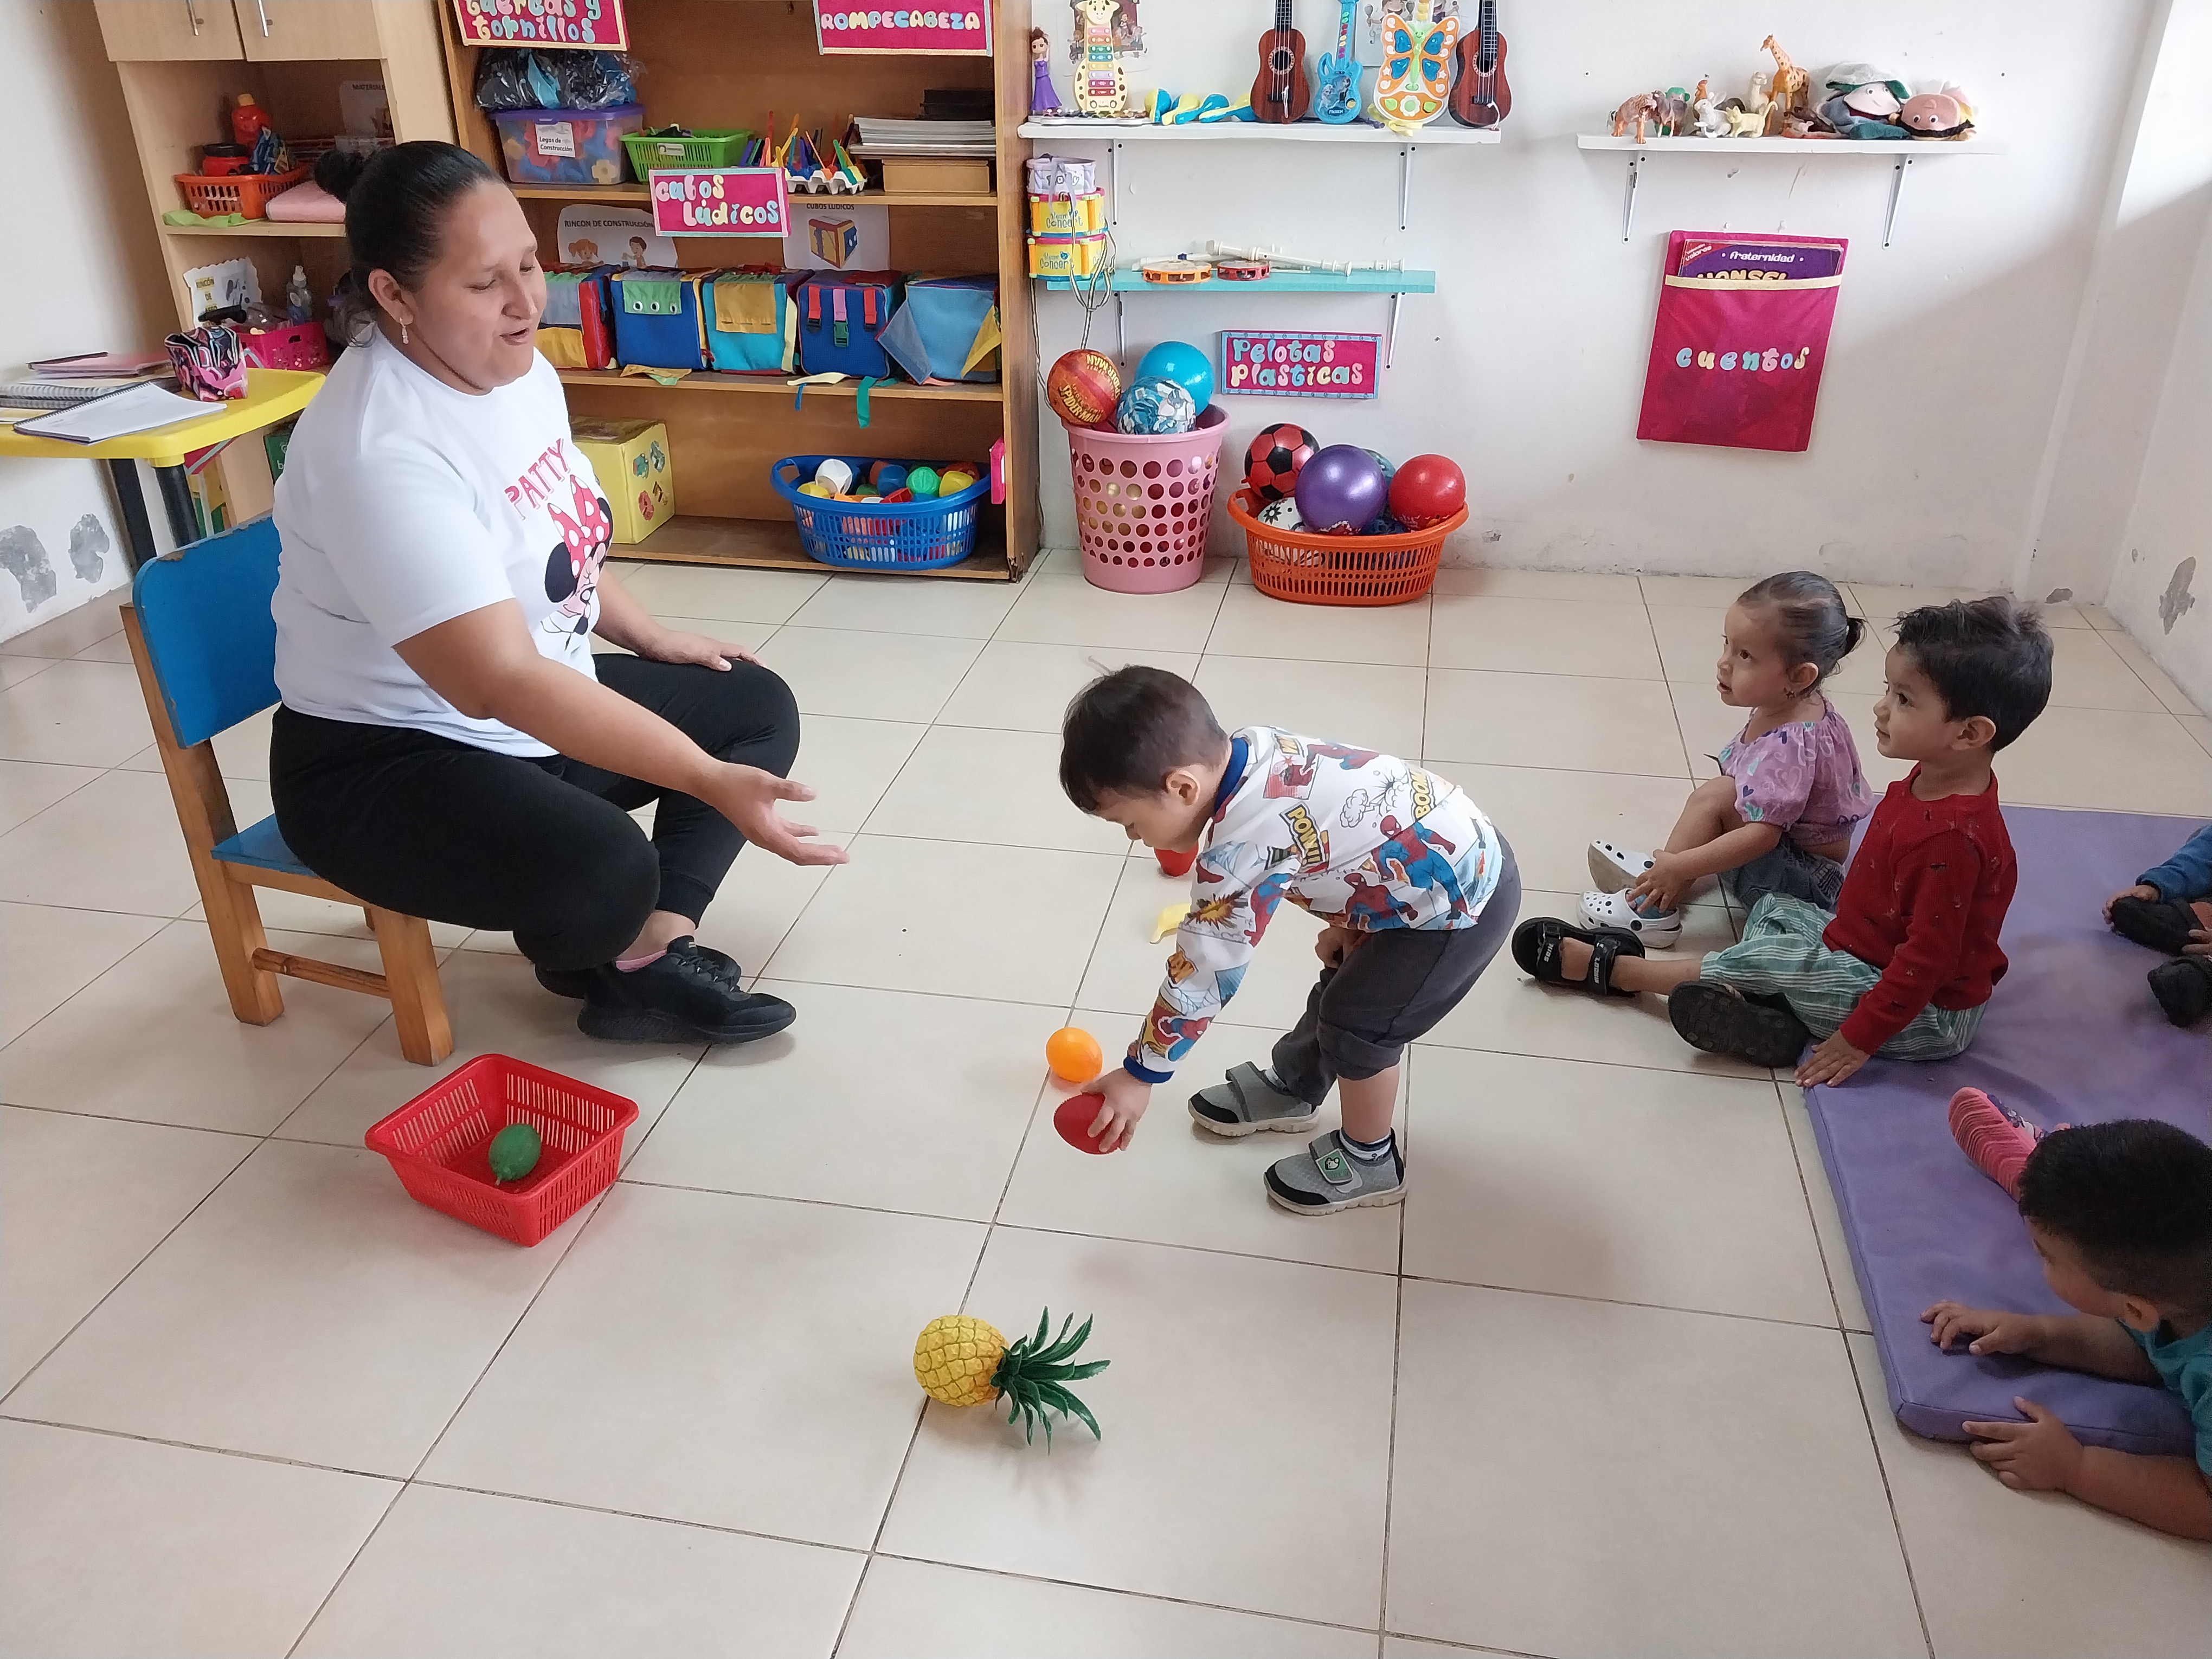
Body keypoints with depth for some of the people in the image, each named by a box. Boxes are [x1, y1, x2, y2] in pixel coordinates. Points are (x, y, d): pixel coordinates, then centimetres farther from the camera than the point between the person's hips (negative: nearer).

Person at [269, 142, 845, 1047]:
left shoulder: (514, 367, -1)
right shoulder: (381, 451, -30)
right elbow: (501, 681, -36)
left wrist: (650, 638, 17)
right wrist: (709, 779, -40)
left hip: (544, 706, 10)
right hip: (386, 757, -10)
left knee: (761, 707, 7)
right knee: (607, 873, -35)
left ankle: (648, 958, -4)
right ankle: (580, 954, 4)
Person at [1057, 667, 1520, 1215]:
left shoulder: (1239, 853, -31)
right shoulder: (1249, 744, -7)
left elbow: (1200, 976, -22)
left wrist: (1140, 1076, -11)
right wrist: (1343, 920, 11)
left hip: (1462, 904, -9)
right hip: (1467, 844, 9)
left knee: (1356, 1026, 5)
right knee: (1342, 983, 23)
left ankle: (1369, 1162, 28)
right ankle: (1292, 1089, 46)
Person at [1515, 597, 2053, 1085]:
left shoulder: (1951, 838, -32)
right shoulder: (1931, 781, -1)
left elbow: (1927, 961, -29)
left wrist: (1859, 1038, -24)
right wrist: (1844, 927, 20)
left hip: (1924, 1018, -10)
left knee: (1768, 959, -14)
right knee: (1773, 910, 10)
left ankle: (1607, 967, 0)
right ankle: (1781, 1017, -16)